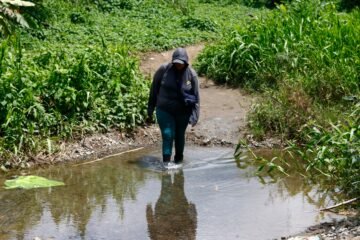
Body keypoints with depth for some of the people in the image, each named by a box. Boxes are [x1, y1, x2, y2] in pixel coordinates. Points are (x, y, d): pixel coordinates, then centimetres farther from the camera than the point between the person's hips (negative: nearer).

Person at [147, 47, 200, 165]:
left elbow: (196, 97, -4)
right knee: (167, 135, -9)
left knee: (179, 135, 14)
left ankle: (179, 158, 35)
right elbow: (154, 89, -2)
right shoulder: (164, 69, -10)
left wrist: (194, 116, -9)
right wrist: (150, 111, 1)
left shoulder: (191, 74, -9)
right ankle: (166, 162, -4)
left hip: (183, 112, 1)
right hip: (164, 110, -1)